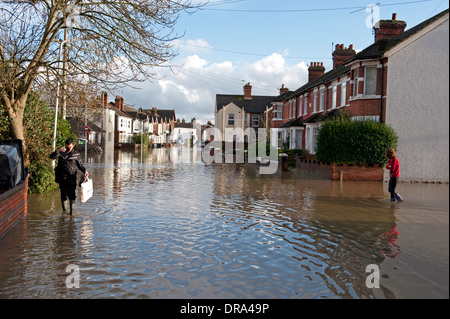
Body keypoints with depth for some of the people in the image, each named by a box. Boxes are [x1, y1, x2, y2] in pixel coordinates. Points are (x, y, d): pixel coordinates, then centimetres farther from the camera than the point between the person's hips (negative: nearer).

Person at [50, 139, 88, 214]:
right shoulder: (61, 152, 2)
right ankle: (64, 209, 22)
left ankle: (72, 210, -9)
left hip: (72, 177, -1)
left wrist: (84, 170, -3)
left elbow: (79, 165, 15)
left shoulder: (76, 154, 5)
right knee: (63, 194, 7)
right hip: (62, 177, 1)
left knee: (71, 193, -12)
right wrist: (58, 150, -31)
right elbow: (52, 157, -14)